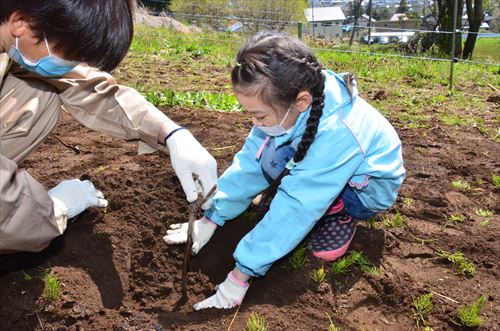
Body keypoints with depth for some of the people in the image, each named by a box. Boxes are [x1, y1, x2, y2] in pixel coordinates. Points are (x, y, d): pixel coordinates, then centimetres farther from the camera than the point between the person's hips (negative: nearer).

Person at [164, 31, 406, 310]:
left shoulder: (335, 134, -40)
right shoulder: (285, 102, -20)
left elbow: (294, 211, -38)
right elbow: (250, 163, -13)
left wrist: (240, 276, -33)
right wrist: (211, 218, -13)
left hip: (369, 189, -7)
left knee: (279, 159, -29)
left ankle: (340, 217, -8)